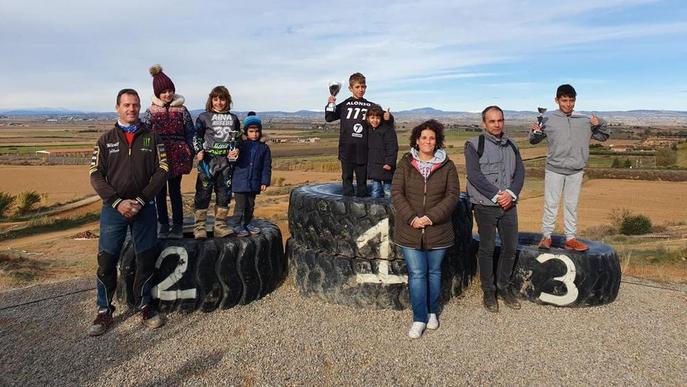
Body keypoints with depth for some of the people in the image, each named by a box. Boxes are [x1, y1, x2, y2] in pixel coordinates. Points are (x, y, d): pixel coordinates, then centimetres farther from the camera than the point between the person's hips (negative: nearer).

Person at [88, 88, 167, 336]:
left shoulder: (151, 137, 5)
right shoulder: (106, 139, 6)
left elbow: (162, 171, -2)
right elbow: (96, 175, 1)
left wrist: (140, 200, -11)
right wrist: (117, 202, -13)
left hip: (145, 209, 0)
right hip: (113, 209, 0)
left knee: (146, 260, 6)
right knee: (106, 262, 2)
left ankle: (144, 306, 22)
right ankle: (104, 311, 17)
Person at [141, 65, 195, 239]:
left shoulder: (181, 110, 3)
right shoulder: (151, 111, 3)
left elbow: (190, 133, 4)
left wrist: (190, 154, -1)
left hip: (177, 156, -1)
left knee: (175, 191, 2)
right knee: (160, 192, 7)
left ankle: (178, 226, 10)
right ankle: (163, 225, 16)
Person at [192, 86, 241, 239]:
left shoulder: (233, 118, 13)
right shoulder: (204, 117, 3)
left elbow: (237, 138, 20)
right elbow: (196, 136, 5)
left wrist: (236, 149, 2)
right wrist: (198, 151, -11)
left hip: (227, 160, 4)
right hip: (208, 159, -4)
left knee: (224, 193, 6)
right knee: (203, 191, -4)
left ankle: (220, 226, 16)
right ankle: (199, 226, 4)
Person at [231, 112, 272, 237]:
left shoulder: (264, 147, 4)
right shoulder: (241, 145, -1)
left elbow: (267, 166, 3)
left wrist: (265, 181, -1)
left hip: (254, 183, 3)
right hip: (240, 182, -3)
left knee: (250, 206, 14)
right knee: (240, 205, 0)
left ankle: (246, 225, 27)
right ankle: (239, 227, 9)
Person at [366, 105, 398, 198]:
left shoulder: (388, 129, -10)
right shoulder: (368, 130, 12)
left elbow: (392, 148, -13)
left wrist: (389, 163, -19)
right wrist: (368, 164, 17)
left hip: (385, 166, -6)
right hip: (373, 167, 6)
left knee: (388, 192, 1)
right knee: (375, 192, 9)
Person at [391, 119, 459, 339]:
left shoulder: (447, 166, 2)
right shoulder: (405, 163, 2)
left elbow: (452, 195, -4)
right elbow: (396, 193, -3)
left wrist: (431, 217, -15)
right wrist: (411, 218, -15)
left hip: (437, 230, 1)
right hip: (410, 230, 0)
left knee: (434, 271, 13)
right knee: (416, 273, 1)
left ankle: (432, 312, 31)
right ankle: (419, 319, 11)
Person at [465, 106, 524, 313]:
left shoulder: (511, 145, 12)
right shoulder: (474, 145, -5)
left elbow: (520, 172, 6)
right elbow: (474, 175, -13)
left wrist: (510, 193, -11)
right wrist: (496, 195, -16)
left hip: (509, 204, 5)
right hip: (485, 206, -5)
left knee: (511, 248, 10)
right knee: (487, 249, 4)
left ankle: (504, 286, 27)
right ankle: (488, 291, 18)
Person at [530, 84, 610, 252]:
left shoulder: (585, 120, 4)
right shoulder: (548, 119, -3)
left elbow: (603, 137, 14)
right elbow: (534, 140, 4)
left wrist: (600, 124, -6)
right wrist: (535, 132, -18)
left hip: (576, 171, 3)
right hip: (554, 169, -3)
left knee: (572, 205, 11)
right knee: (551, 204, 3)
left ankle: (570, 239, 18)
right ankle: (546, 236, 13)